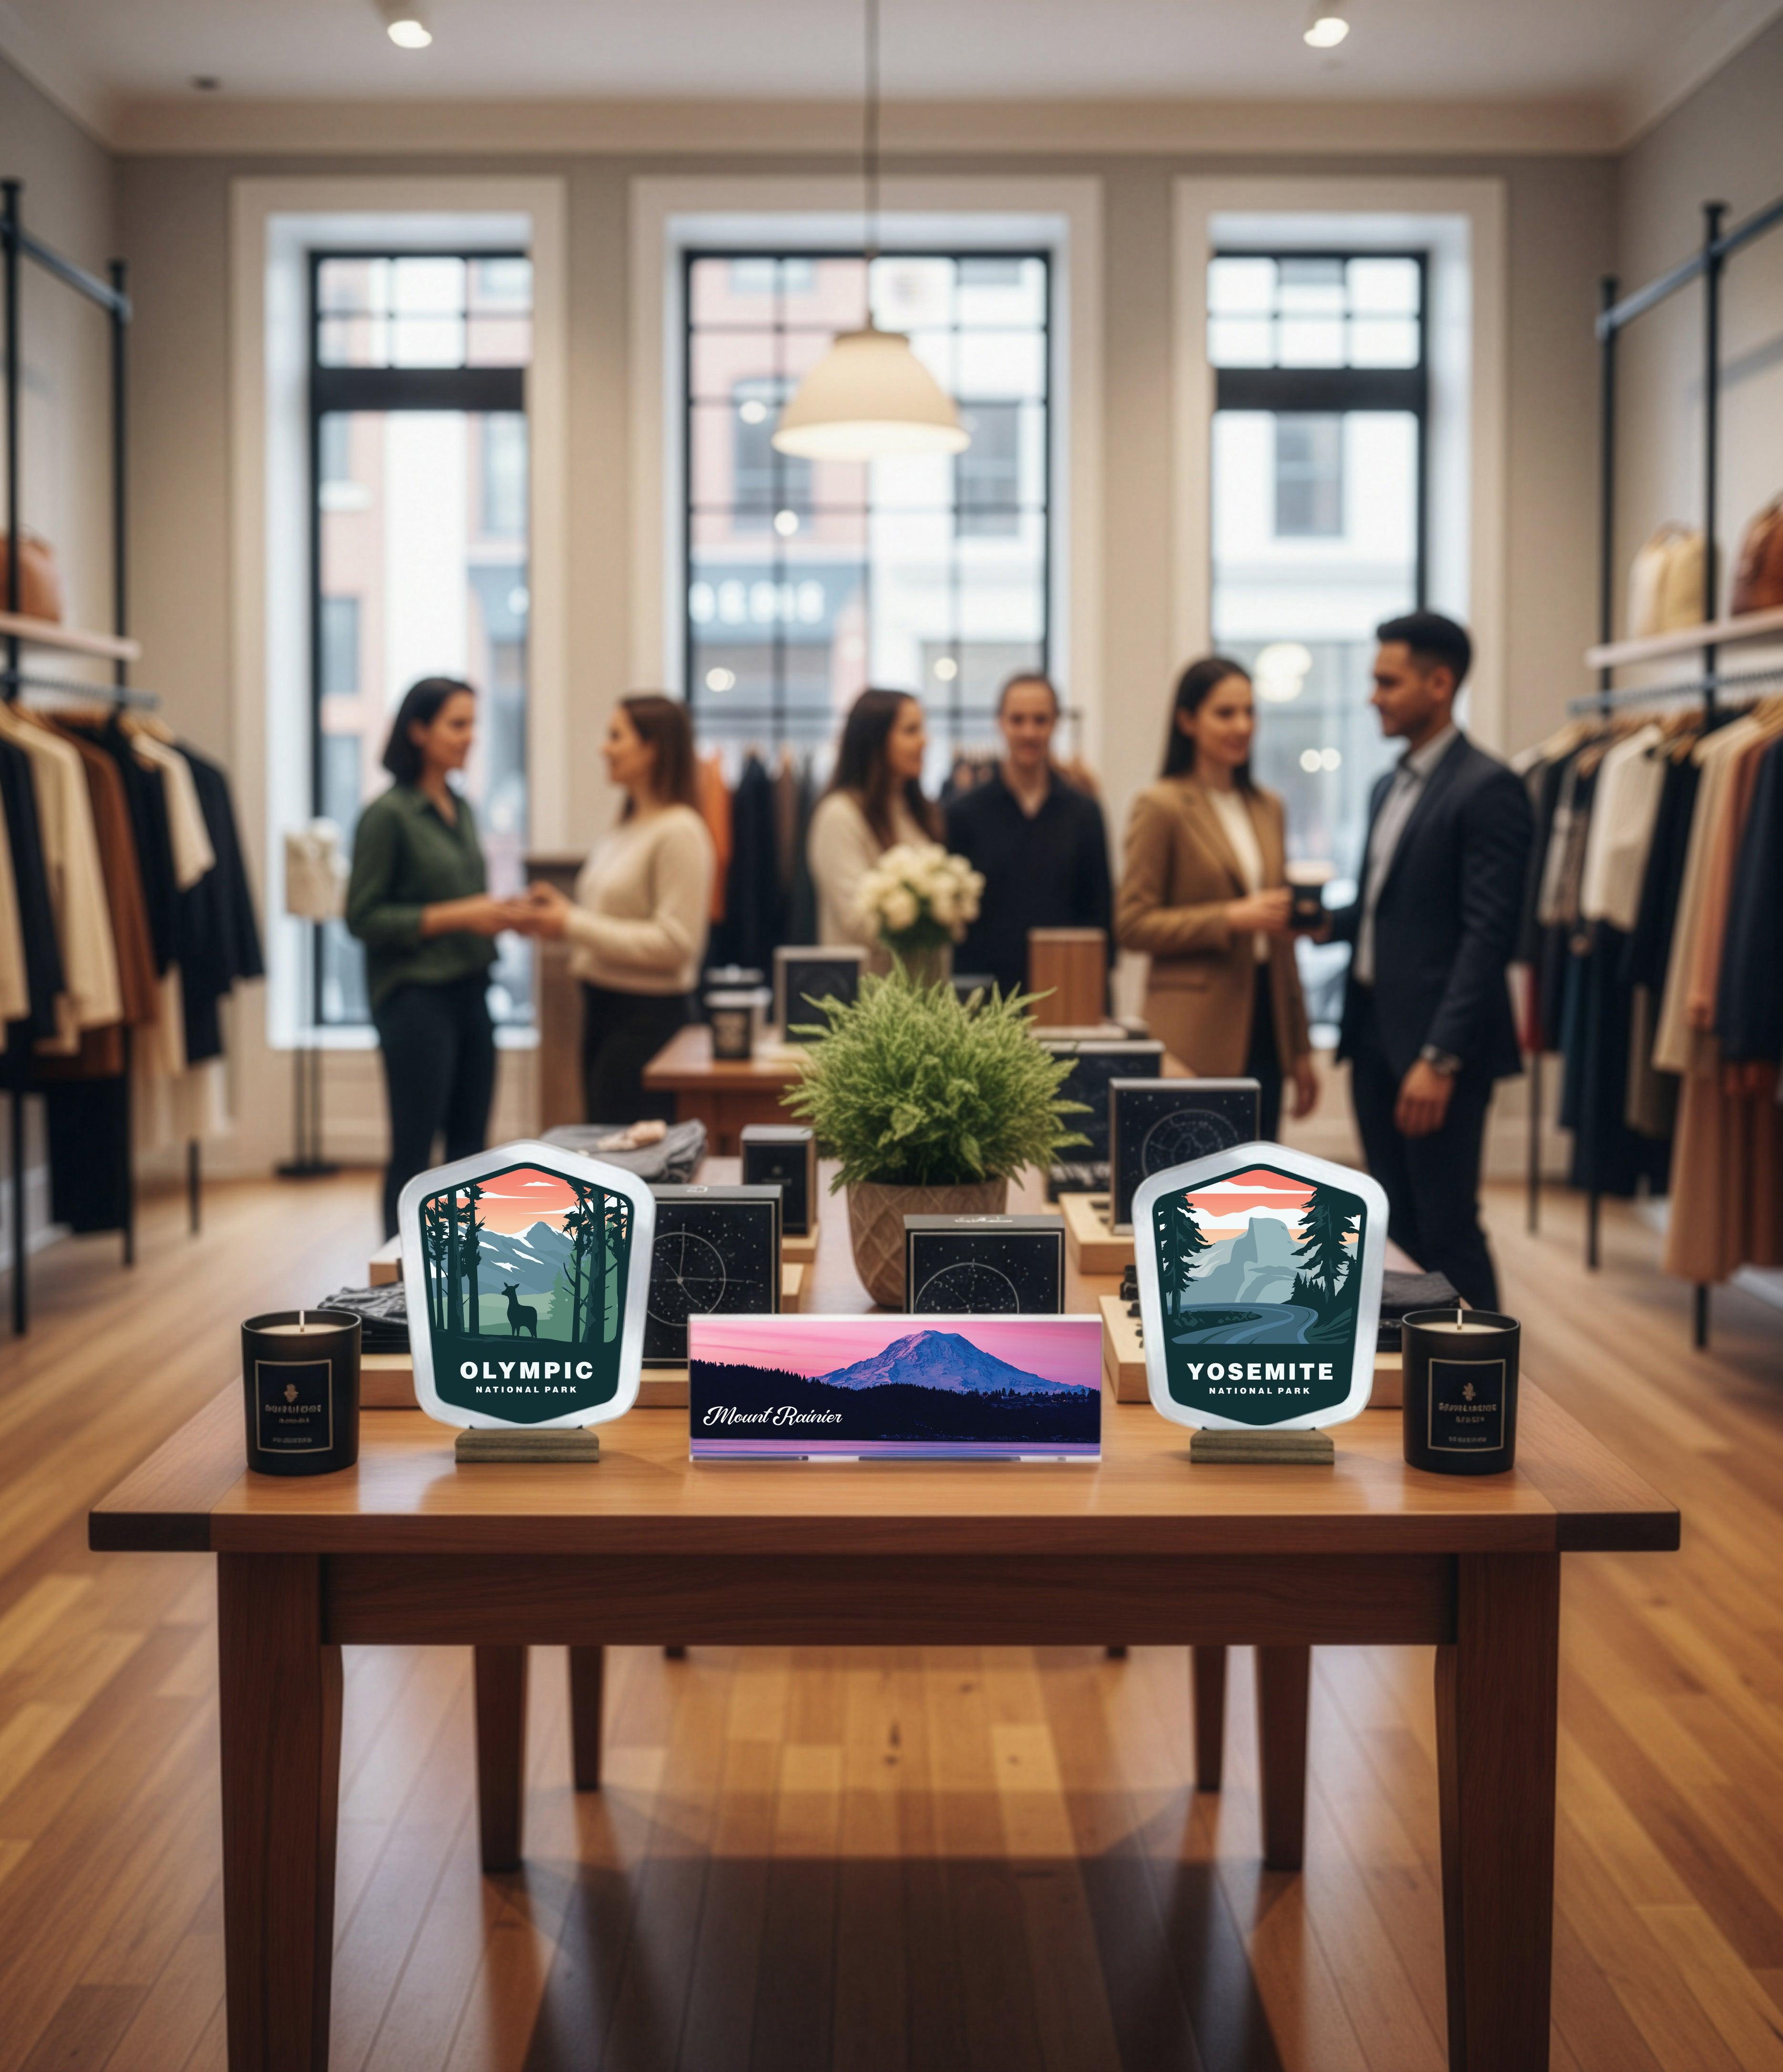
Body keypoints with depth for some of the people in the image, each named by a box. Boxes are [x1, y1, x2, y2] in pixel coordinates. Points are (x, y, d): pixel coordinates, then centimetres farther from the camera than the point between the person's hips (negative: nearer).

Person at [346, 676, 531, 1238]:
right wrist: (456, 916, -18)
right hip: (415, 996, -7)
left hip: (468, 990, 8)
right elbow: (363, 918, -13)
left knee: (469, 1146, 9)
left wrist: (496, 913, 2)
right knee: (414, 1151, -2)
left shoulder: (461, 809, 12)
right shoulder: (388, 814, -10)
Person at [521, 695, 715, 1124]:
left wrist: (575, 925, -17)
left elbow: (675, 942, -20)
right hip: (604, 1007, 9)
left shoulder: (680, 833, -15)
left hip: (648, 1018, -9)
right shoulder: (628, 828, 14)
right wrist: (563, 912, 3)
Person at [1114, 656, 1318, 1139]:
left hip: (1264, 1025, 6)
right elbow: (1131, 926, -9)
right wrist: (1231, 919, -18)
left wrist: (1300, 1047, 19)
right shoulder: (1161, 808, -4)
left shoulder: (1268, 808, 16)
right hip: (1198, 1029, -6)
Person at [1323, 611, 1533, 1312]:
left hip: (1436, 1042, -8)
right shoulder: (1391, 786, 16)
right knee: (1398, 1226, 12)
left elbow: (1488, 932, -17)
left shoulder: (1486, 788, -12)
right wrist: (1332, 921, 3)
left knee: (1446, 1232, -3)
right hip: (1375, 1030, 8)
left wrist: (1439, 1058, -21)